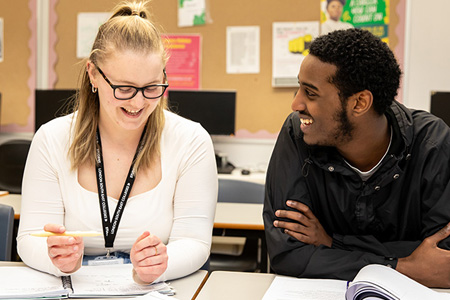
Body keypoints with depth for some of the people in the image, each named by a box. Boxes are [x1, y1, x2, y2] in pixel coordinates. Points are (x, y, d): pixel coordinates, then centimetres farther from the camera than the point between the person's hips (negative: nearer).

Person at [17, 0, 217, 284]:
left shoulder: (192, 141, -4)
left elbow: (193, 243, -7)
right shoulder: (52, 140, -1)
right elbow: (31, 240, -3)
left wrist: (155, 267, -28)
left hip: (159, 291, -1)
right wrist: (60, 260, -24)